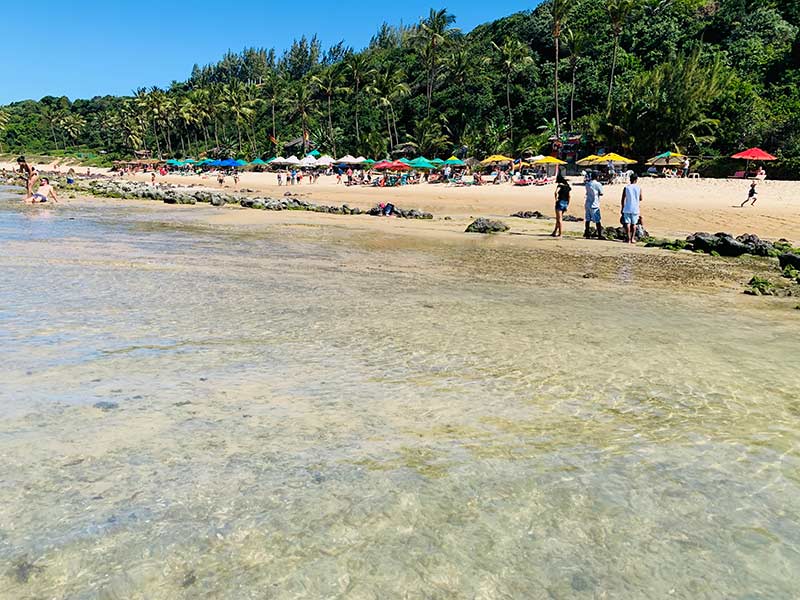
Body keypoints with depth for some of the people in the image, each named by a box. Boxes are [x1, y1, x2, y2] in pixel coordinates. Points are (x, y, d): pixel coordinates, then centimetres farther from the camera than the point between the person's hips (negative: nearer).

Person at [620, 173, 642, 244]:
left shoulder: (626, 188, -4)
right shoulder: (639, 188, -2)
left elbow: (623, 200, -2)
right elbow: (640, 199, 6)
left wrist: (621, 209, 6)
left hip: (627, 209, -1)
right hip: (635, 209, 1)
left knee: (627, 223, 3)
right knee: (634, 224, 10)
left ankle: (628, 239, 1)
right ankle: (632, 238, 12)